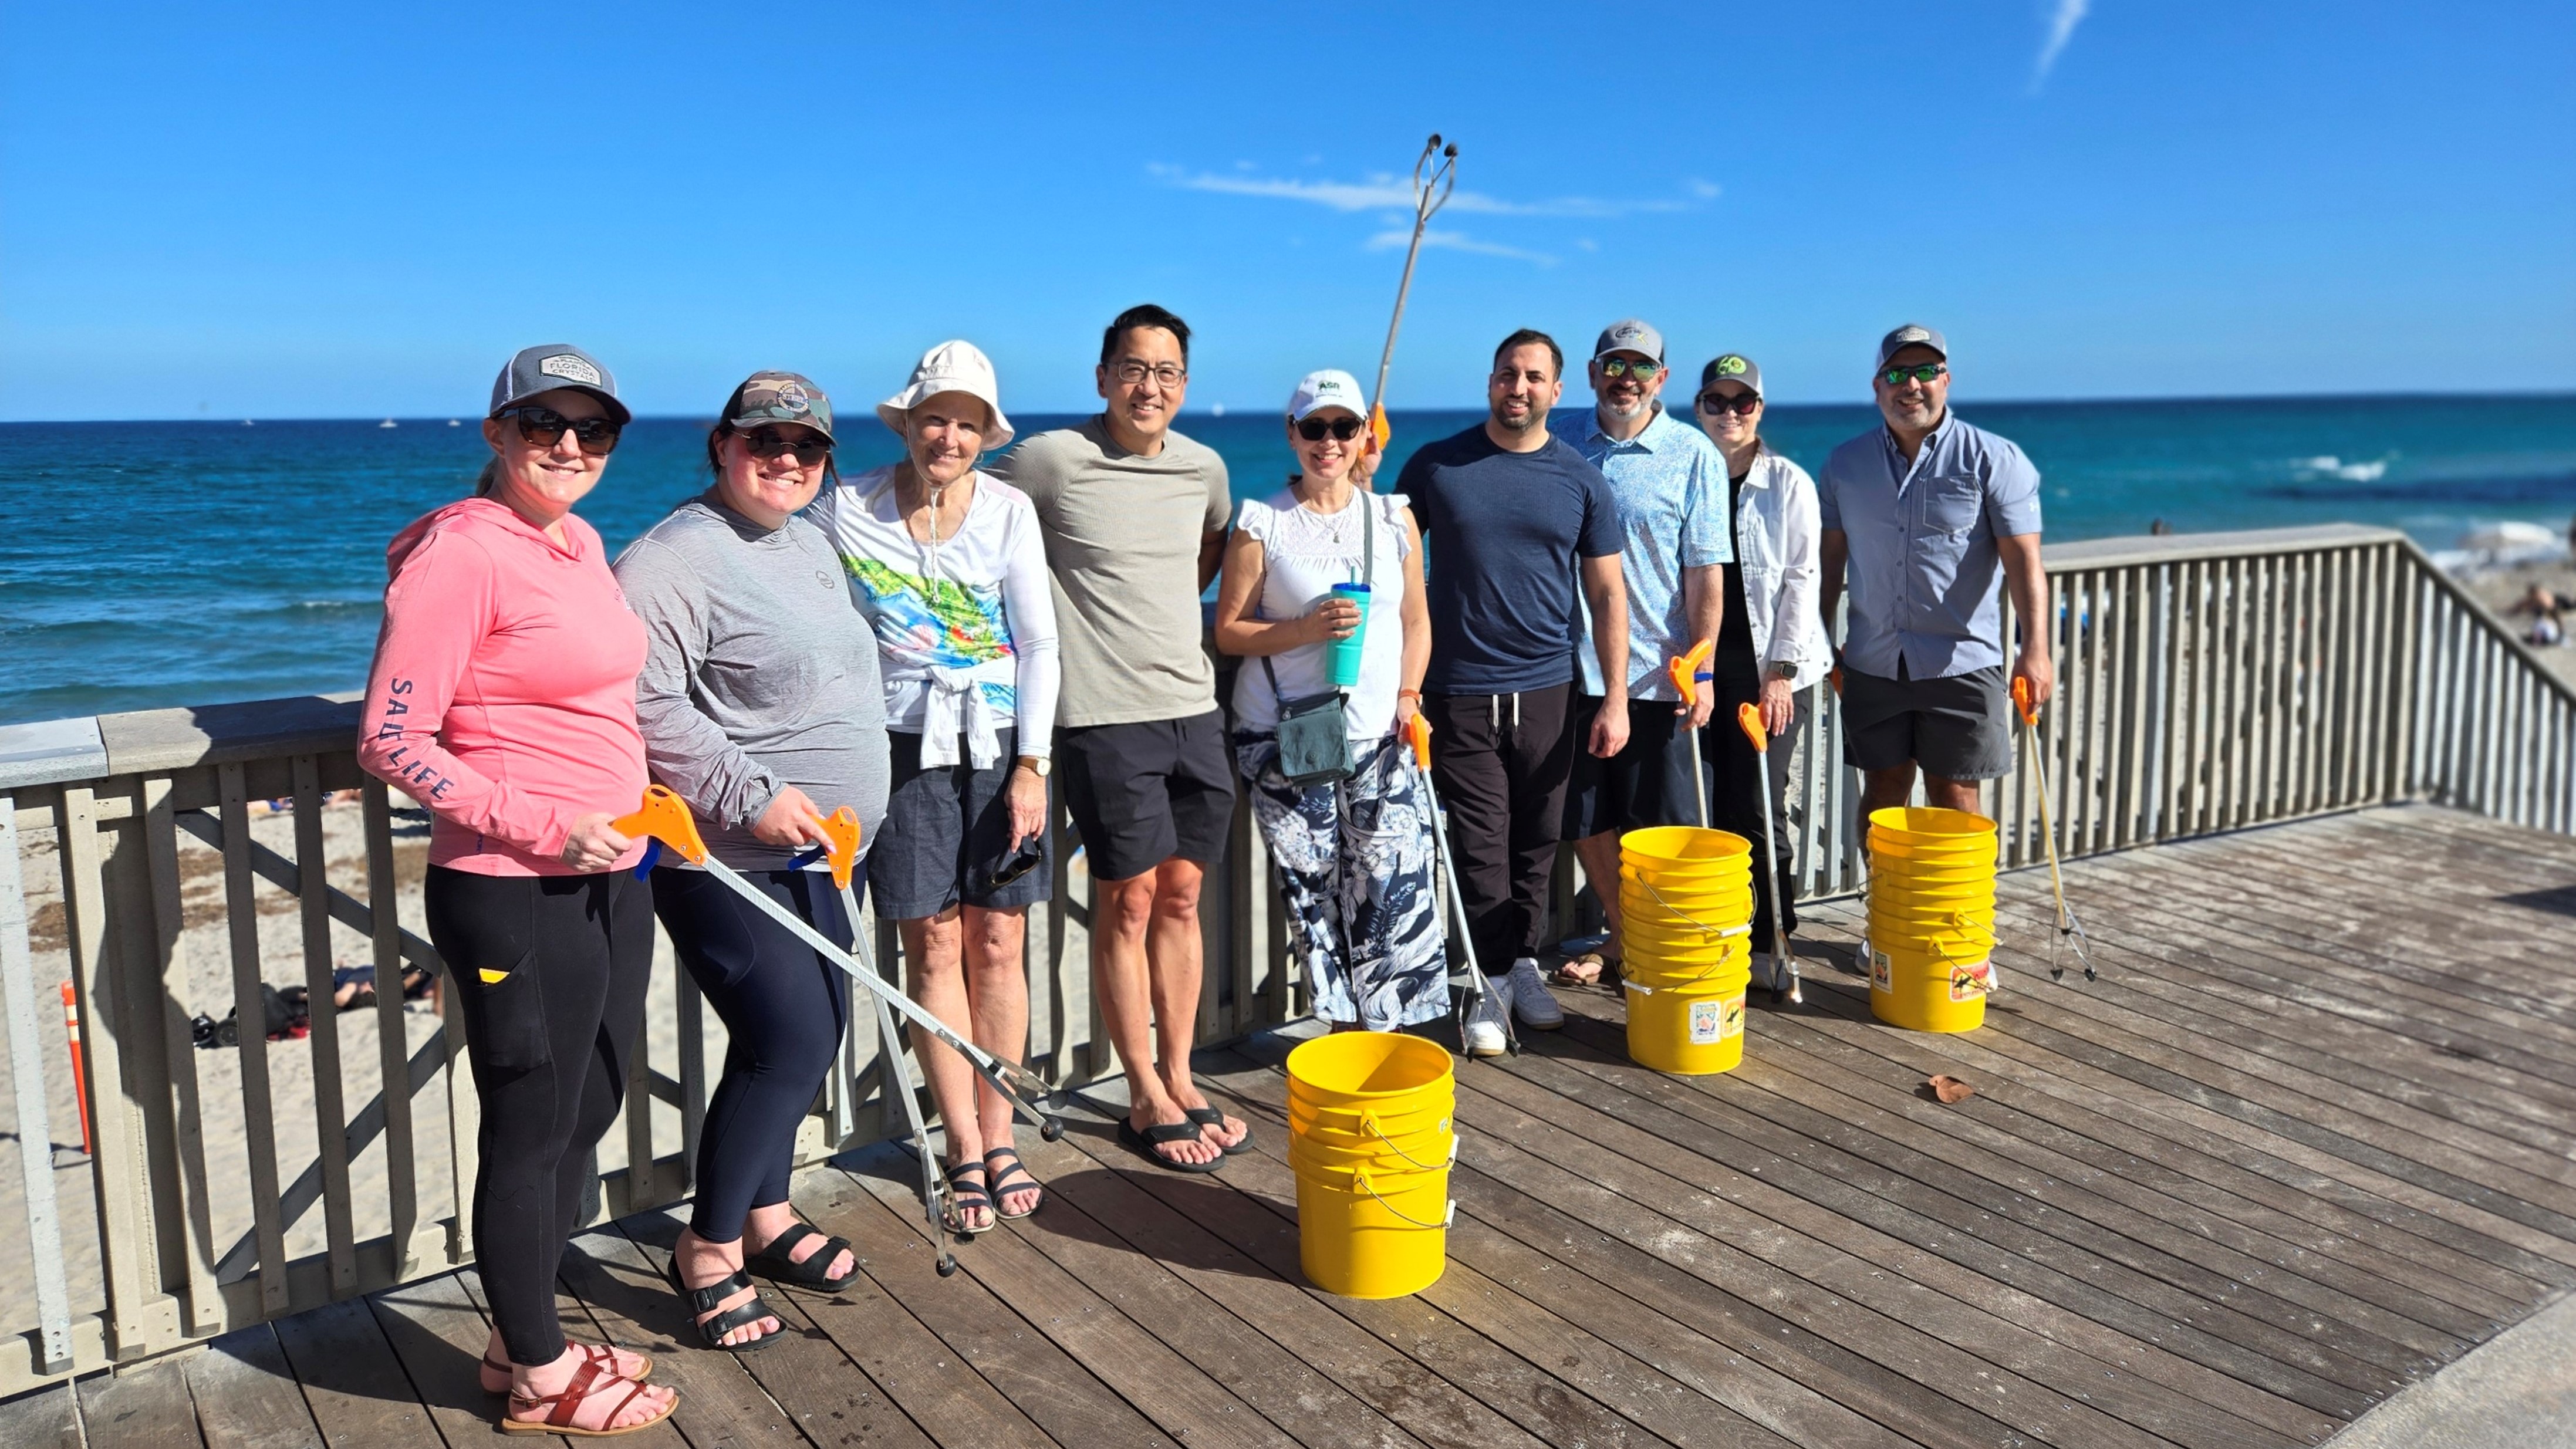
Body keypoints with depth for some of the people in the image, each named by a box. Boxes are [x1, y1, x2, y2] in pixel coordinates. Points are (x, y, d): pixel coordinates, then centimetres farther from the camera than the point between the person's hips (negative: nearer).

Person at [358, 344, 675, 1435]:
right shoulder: (461, 552, -16)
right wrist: (545, 827, -21)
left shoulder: (581, 541, 10)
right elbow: (391, 742, -17)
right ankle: (541, 1377, 26)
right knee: (532, 1131, 7)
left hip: (610, 880, 9)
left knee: (586, 1115, 19)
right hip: (514, 898, -9)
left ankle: (524, 1339, 37)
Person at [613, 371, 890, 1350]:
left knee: (812, 1032, 14)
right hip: (728, 862, -9)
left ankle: (766, 1213, 32)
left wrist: (848, 816, 23)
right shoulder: (674, 560, -16)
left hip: (812, 856, 9)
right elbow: (645, 703, -25)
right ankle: (709, 1247, 9)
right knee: (791, 1042, -10)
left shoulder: (810, 544, 14)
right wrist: (752, 796, -24)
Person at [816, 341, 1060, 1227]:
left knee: (998, 946, 4)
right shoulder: (847, 508, -1)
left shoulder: (1008, 510, 1)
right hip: (908, 745, -1)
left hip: (1000, 743, 1)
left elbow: (1039, 642, 1)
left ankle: (998, 1137, 17)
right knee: (935, 948, 1)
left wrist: (1032, 764, -4)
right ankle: (966, 1152, 12)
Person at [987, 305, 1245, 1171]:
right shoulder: (1051, 461, -8)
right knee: (1127, 903, 1)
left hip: (1193, 708, 5)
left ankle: (1179, 1081, 22)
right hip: (1105, 716, -5)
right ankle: (1147, 1102, 13)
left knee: (1181, 897, 10)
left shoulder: (1204, 468, 8)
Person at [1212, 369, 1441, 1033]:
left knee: (1394, 884, -3)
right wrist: (1308, 630, -16)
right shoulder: (1261, 524, -1)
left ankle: (1389, 1028, 9)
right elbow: (1228, 631, -1)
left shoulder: (1394, 517, 9)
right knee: (1312, 886, 2)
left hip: (1380, 735, 2)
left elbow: (1416, 621, 14)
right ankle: (1341, 1023, 16)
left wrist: (1409, 697, -1)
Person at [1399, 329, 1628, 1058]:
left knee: (1536, 839, 10)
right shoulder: (1434, 466, 1)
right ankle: (1490, 978, 11)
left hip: (1545, 689, 2)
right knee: (1480, 843, 0)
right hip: (1458, 691, -1)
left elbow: (1606, 593, 6)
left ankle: (1524, 960, 26)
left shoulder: (1583, 481, 4)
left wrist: (1616, 698, 0)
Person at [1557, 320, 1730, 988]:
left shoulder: (1694, 456, -2)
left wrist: (1701, 667, -12)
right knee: (1587, 820, 11)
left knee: (1660, 825, 5)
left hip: (1659, 672, -3)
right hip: (1574, 667, 3)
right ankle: (1622, 938, 29)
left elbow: (1705, 572, -5)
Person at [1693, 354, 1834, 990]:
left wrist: (1781, 670, -10)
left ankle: (1771, 941, 9)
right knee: (1720, 804, 4)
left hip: (1773, 667, -3)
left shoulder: (1788, 483, 1)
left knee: (1759, 806, -5)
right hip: (1706, 666, 3)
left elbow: (1800, 580, -4)